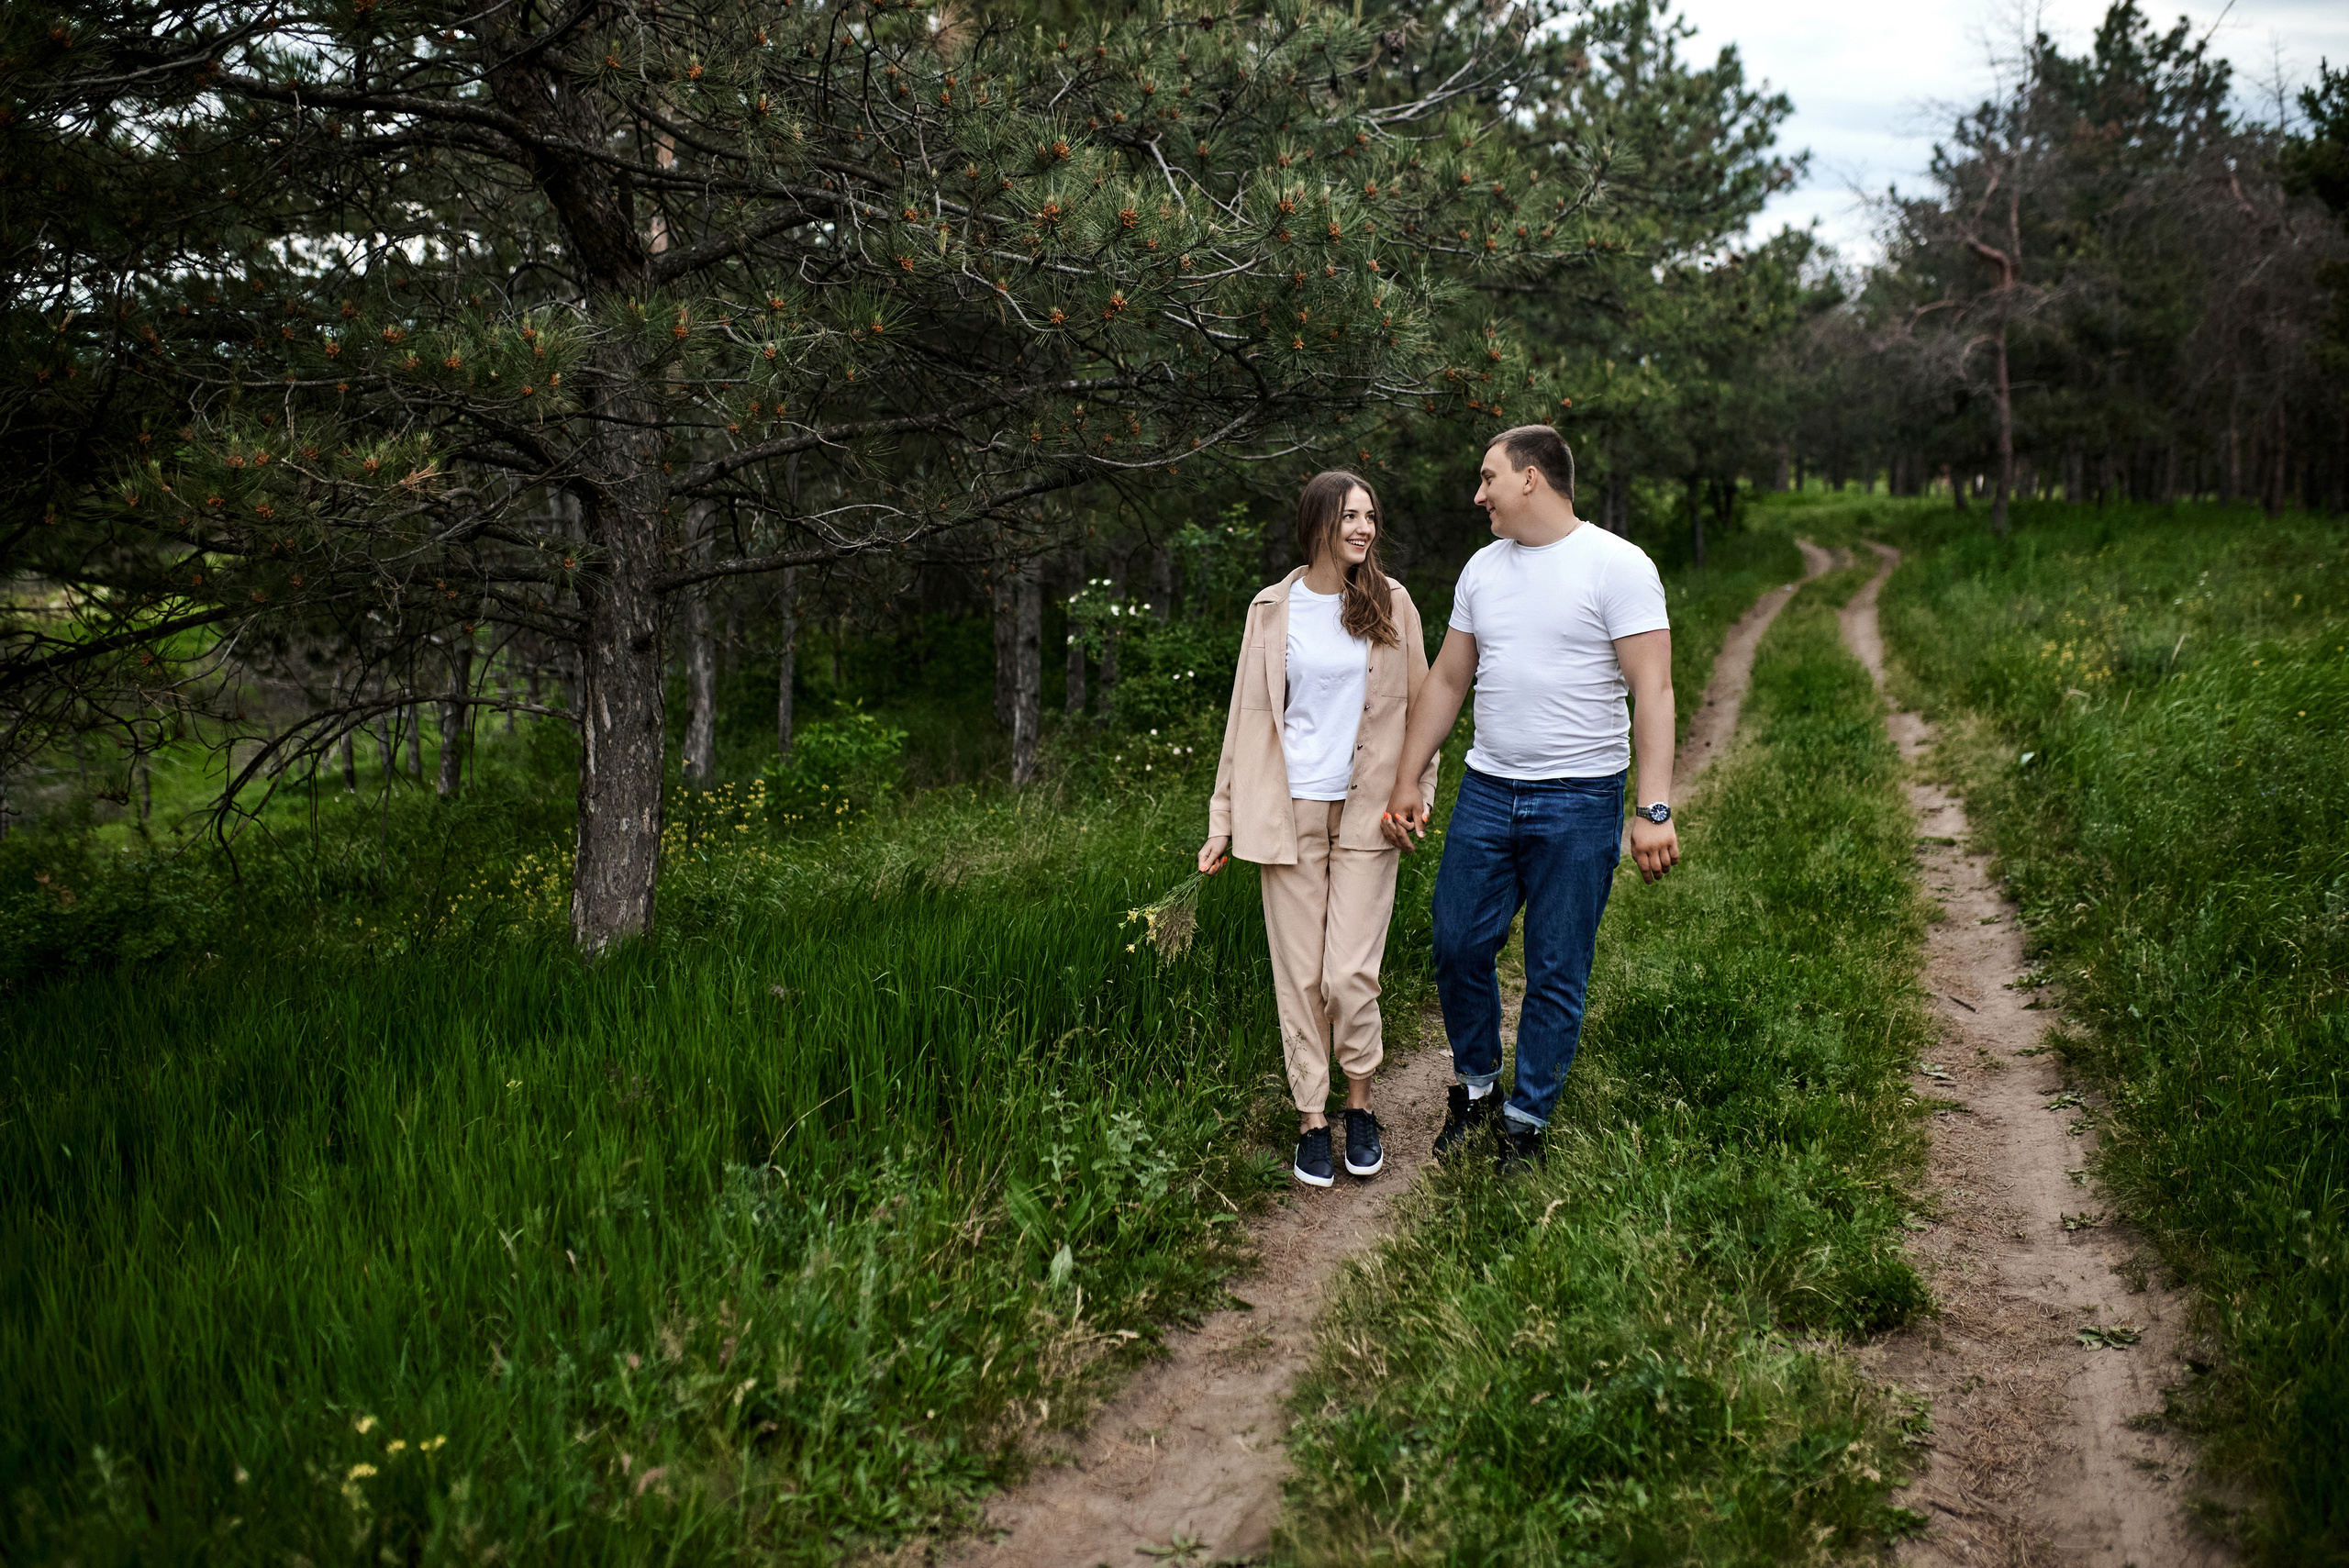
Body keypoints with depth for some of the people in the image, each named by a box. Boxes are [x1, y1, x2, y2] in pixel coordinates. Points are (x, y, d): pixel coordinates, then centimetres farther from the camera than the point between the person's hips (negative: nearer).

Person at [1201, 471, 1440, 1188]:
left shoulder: (1390, 602, 3)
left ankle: (1360, 1105, 17)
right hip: (1290, 810, 1)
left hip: (1366, 810, 0)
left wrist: (1418, 791, 4)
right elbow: (1250, 715, 6)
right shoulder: (1274, 609, 3)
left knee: (1350, 974, -5)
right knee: (1300, 974, 4)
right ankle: (1312, 1119, 16)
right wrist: (1225, 819, 5)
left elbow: (1418, 702, 10)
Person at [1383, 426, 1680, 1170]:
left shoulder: (1618, 565, -8)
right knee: (1458, 947, 8)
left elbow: (1653, 690, -13)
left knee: (1557, 974, 3)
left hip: (1578, 802, -5)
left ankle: (1526, 1121, 18)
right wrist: (1407, 782, 13)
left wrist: (1655, 809, -21)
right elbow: (1446, 681, 16)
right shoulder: (1483, 568, 10)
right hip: (1486, 793, 5)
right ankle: (1474, 1084, 30)